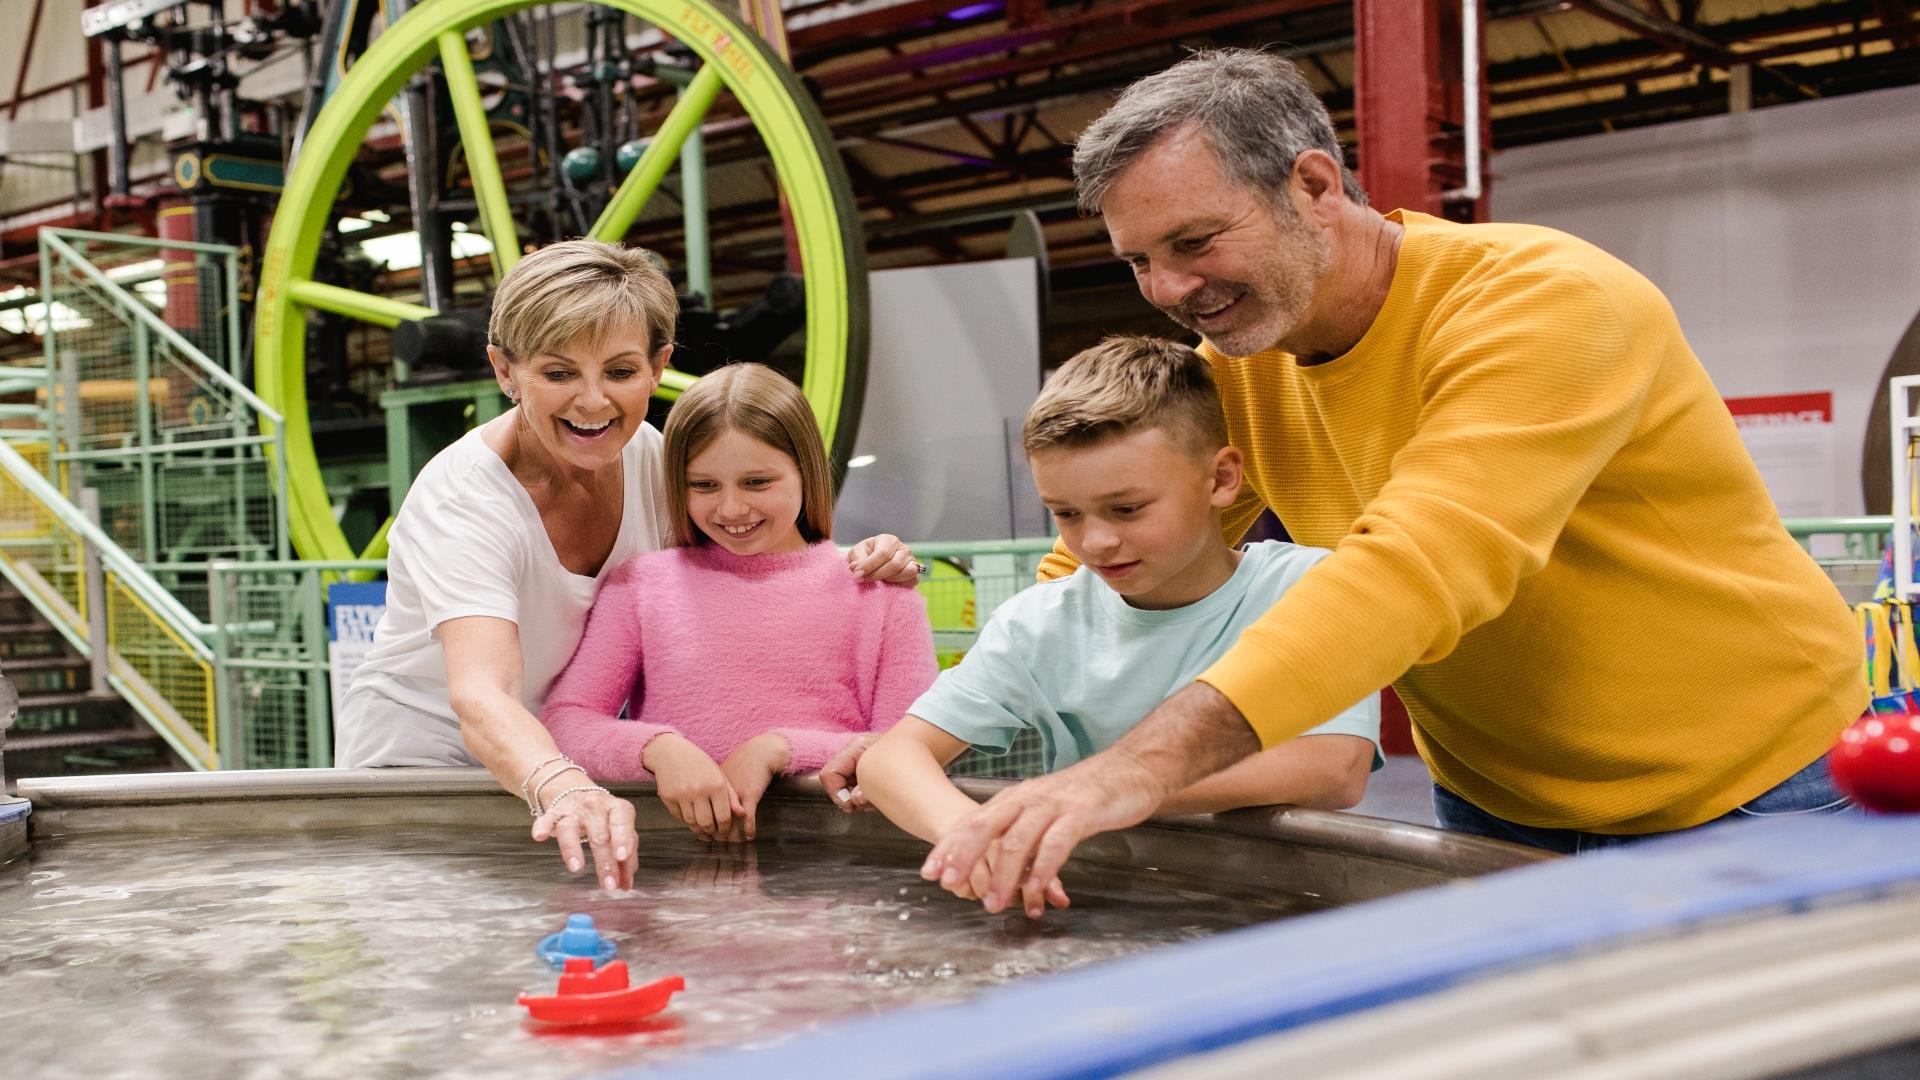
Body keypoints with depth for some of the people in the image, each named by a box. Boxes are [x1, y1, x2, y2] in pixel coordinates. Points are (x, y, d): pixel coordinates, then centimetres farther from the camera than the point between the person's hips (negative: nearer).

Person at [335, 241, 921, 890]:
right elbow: (481, 696, -38)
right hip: (420, 762, -4)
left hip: (573, 767, 4)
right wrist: (562, 789, -58)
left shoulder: (648, 455, -8)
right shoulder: (462, 498, -23)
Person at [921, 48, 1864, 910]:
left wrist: (1148, 762, -53)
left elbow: (1422, 568, -42)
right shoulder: (1237, 362, -5)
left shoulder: (1550, 304, -27)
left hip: (1747, 794, -5)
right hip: (1494, 806, 5)